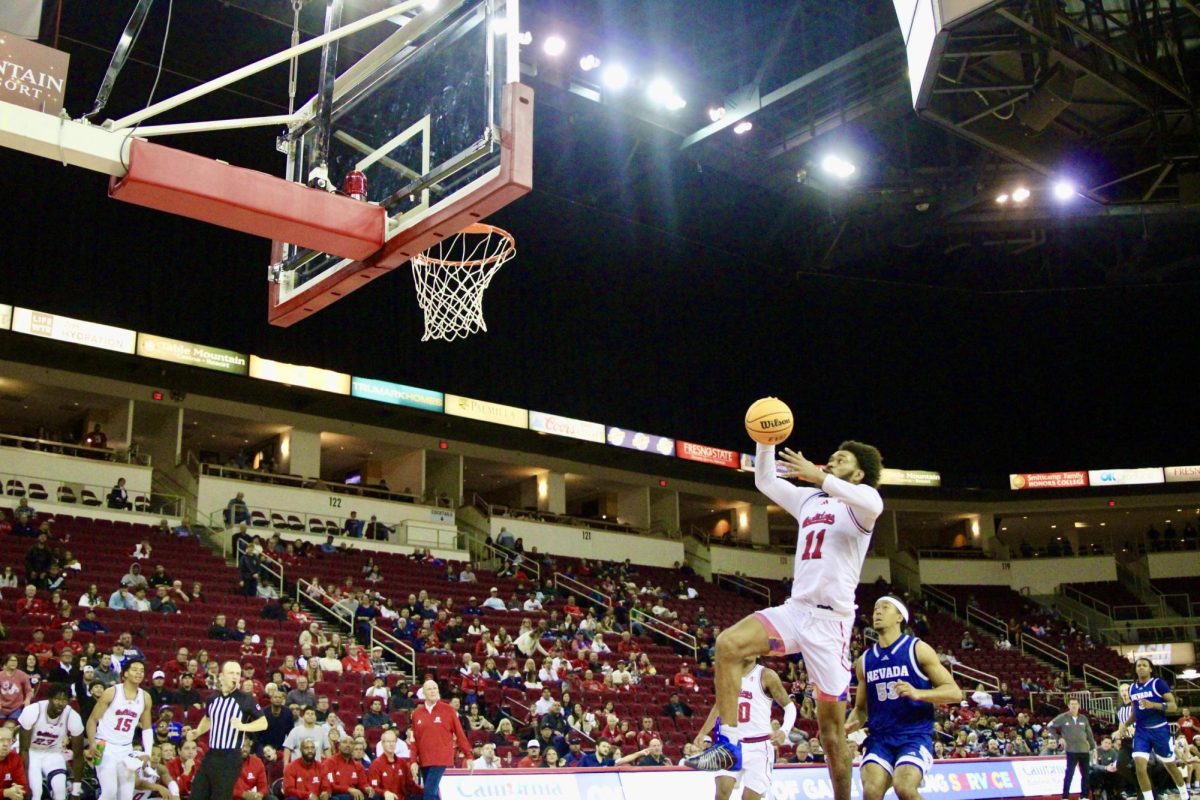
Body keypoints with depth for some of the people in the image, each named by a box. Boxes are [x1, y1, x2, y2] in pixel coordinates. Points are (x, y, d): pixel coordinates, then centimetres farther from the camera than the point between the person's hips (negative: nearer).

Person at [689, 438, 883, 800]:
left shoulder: (863, 496, 0)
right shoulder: (809, 499, 20)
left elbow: (873, 505, -25)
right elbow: (765, 480, 27)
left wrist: (819, 477, -37)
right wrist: (767, 441, 10)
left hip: (831, 620, -5)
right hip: (795, 609, 6)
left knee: (831, 725, 0)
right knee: (728, 643, -21)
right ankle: (728, 743, -19)